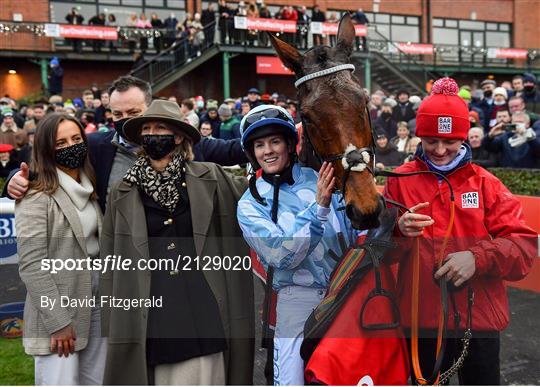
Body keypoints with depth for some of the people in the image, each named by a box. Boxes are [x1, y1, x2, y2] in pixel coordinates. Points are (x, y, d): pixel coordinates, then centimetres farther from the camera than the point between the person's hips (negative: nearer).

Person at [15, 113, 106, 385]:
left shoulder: (89, 190, 11)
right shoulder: (37, 197, -12)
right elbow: (31, 265, -16)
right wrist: (58, 322, -17)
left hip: (96, 306, 7)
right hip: (57, 314, -7)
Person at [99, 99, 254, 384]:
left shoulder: (210, 178, 4)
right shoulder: (123, 193, 7)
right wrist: (113, 323, 8)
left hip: (204, 313, 0)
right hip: (152, 315, 1)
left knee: (206, 376, 3)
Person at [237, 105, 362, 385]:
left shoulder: (319, 178, 3)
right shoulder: (250, 204, -3)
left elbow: (355, 229, 9)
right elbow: (282, 257, -17)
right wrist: (318, 207, -25)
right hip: (300, 298, -2)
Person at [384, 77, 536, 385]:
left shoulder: (486, 183, 0)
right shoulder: (400, 181, 0)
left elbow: (526, 246, -6)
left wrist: (478, 257, -23)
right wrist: (400, 231, -22)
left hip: (480, 317, 1)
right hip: (421, 317, 0)